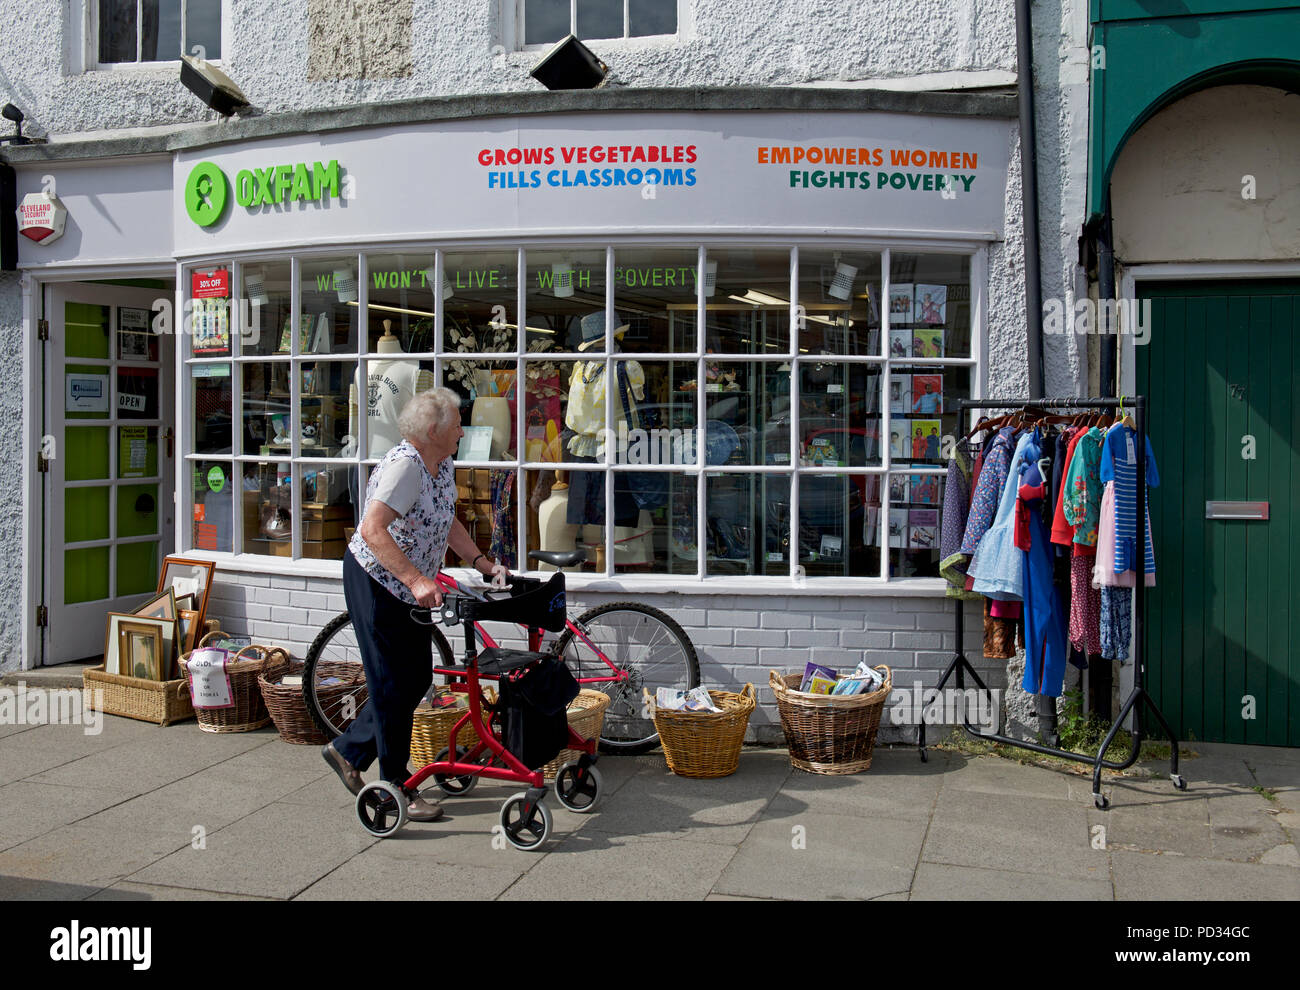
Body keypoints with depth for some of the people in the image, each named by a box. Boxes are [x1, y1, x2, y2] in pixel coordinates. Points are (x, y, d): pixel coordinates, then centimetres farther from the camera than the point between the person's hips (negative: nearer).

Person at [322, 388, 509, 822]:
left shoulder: (443, 467, 5)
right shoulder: (403, 465, -25)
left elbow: (447, 521, 17)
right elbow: (373, 531, -34)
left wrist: (482, 563, 5)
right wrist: (417, 580, -39)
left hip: (409, 588, 9)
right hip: (376, 580, -9)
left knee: (417, 678, 12)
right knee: (393, 684, -2)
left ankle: (348, 750, 28)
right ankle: (396, 786, 11)